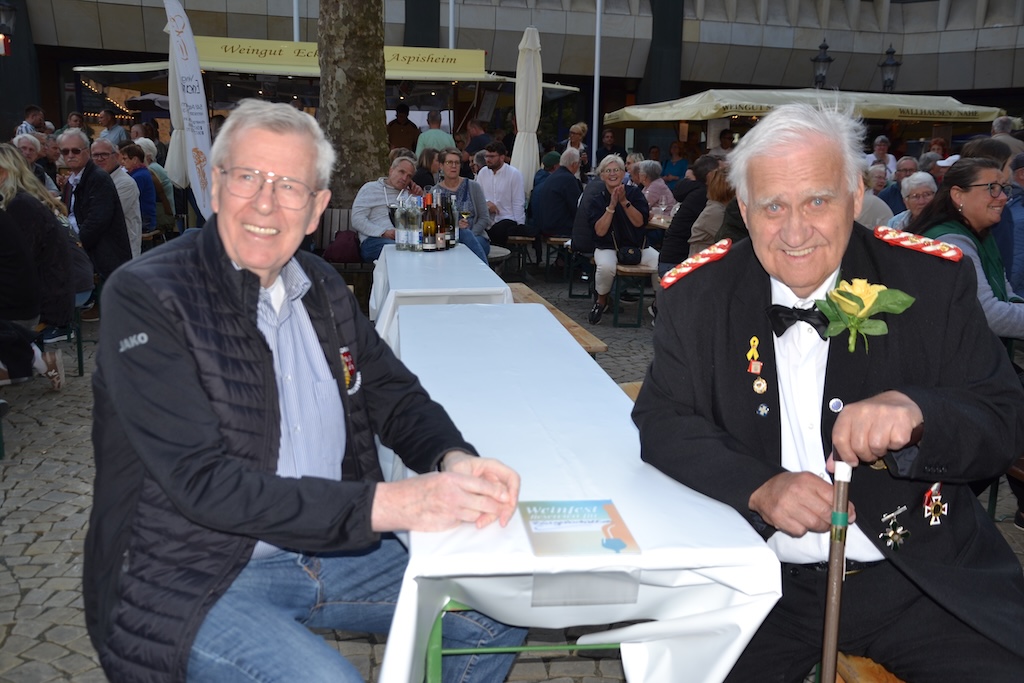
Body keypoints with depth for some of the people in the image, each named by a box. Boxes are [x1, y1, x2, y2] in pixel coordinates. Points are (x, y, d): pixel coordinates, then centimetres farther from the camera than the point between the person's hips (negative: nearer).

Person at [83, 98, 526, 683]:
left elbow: (396, 396, 7)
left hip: (328, 546, 6)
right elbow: (203, 482, -24)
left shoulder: (323, 288, 5)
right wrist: (384, 503, -31)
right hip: (194, 579, -6)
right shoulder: (145, 298, -16)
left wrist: (455, 460, -17)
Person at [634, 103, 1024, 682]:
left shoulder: (933, 281, -2)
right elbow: (661, 422, -2)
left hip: (919, 579, 1)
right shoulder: (698, 297, 1)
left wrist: (916, 411, -25)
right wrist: (759, 487, -19)